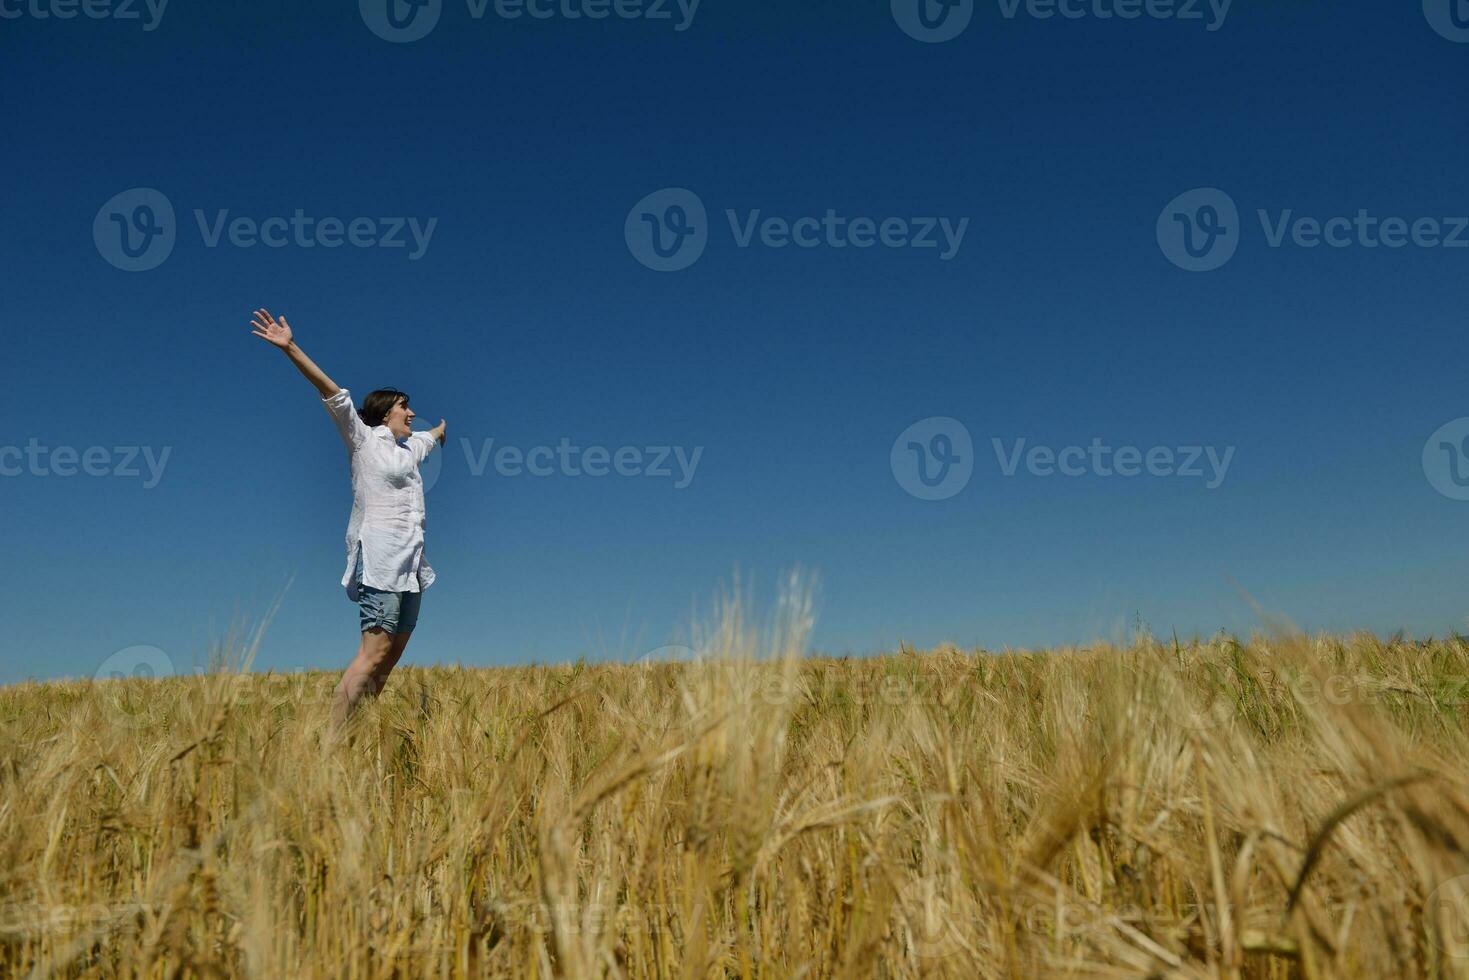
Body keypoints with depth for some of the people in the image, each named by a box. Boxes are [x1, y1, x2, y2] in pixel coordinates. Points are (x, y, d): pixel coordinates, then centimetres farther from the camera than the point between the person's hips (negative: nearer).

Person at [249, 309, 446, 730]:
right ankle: (331, 736, -18)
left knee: (392, 657, 2)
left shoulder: (410, 447, 24)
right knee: (373, 653, -18)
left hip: (410, 566, 8)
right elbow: (333, 393, -7)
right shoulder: (364, 439, 4)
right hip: (381, 561, -8)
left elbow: (436, 436, 47)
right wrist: (291, 348, -17)